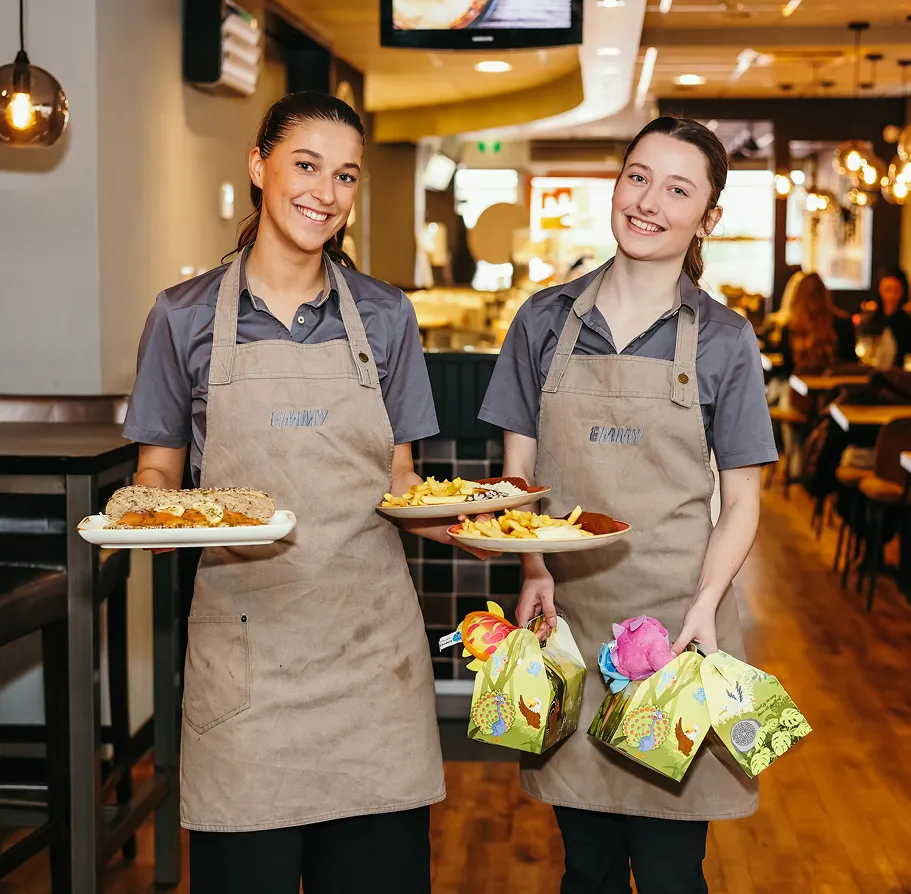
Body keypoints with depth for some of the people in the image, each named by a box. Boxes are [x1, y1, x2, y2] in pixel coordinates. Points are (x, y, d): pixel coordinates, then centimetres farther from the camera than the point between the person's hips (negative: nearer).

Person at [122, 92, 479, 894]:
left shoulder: (385, 317, 7)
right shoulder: (185, 317, 3)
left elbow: (398, 481, 12)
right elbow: (158, 472, 8)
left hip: (370, 638, 2)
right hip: (243, 639, -1)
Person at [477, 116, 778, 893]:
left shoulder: (723, 340, 1)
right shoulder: (547, 320, 6)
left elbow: (741, 500, 2)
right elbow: (519, 469, 8)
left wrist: (705, 605, -14)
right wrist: (534, 569, -9)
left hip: (672, 618, -2)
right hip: (568, 615, 2)